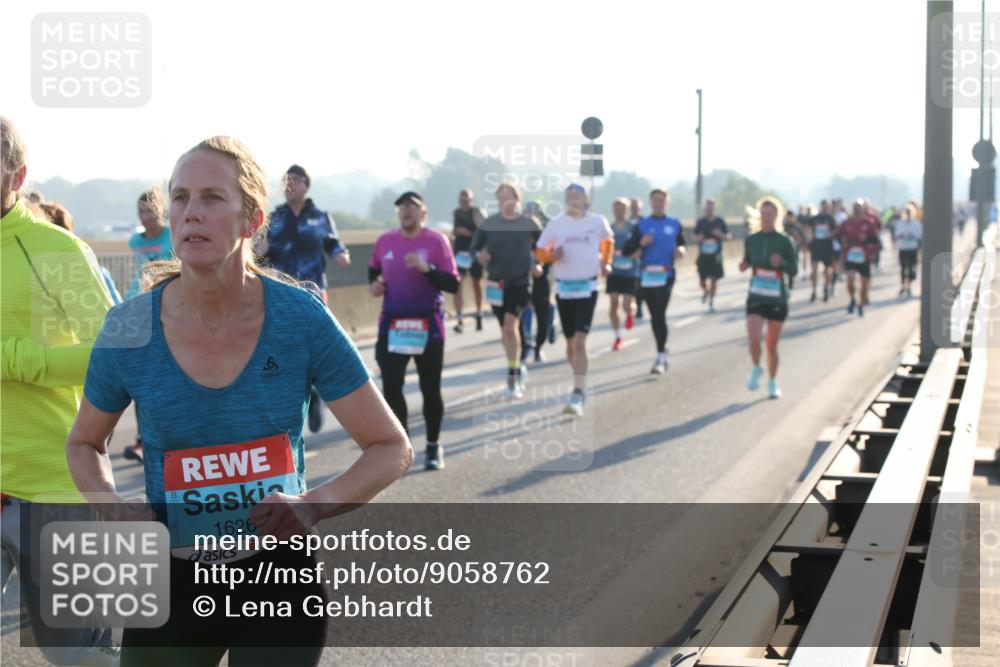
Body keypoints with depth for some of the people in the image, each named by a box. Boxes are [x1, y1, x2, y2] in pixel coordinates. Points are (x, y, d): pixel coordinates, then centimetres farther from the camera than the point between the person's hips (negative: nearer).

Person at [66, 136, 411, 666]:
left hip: (279, 580, -1)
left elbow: (392, 449, -5)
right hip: (171, 583, 1)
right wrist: (112, 507, -11)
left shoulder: (302, 319, -13)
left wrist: (316, 504, -21)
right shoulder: (129, 331, -10)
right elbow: (84, 443, 9)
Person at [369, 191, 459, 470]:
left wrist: (426, 269, -25)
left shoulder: (436, 241, -7)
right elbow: (374, 269, 24)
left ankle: (433, 447, 22)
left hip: (428, 325, -3)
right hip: (392, 324, 3)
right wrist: (374, 283, 3)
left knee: (430, 389, 5)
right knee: (391, 387, -2)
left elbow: (452, 284, -12)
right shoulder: (385, 241, 5)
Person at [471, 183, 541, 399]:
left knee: (511, 325, -18)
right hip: (496, 283, 3)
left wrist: (537, 265, -7)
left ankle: (512, 377, -10)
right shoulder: (488, 224, -1)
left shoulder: (529, 224, -3)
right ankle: (517, 369, 32)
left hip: (520, 282, -3)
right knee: (505, 329, 12)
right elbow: (475, 247, 7)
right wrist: (480, 255, -15)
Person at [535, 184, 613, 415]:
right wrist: (552, 256, -17)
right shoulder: (556, 223, -1)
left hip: (588, 288, -2)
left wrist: (606, 262, 11)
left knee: (580, 341, -14)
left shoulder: (598, 221, 0)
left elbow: (608, 240, 21)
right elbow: (540, 252, 3)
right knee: (570, 343, 11)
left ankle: (577, 397, -17)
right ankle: (581, 384, 35)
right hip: (564, 288, 2)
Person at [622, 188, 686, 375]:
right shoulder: (642, 225, 7)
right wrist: (640, 242, -15)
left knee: (659, 315, -13)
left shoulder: (674, 224, 9)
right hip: (646, 275, 2)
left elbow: (681, 244, 20)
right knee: (655, 316, 10)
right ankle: (662, 352, 26)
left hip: (666, 275, -2)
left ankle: (660, 358, -12)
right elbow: (626, 250, 2)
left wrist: (681, 250, -3)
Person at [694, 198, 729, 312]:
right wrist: (698, 238, -12)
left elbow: (728, 237, 6)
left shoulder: (720, 221, 1)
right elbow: (695, 236, 13)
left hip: (716, 256, 0)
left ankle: (711, 303, 12)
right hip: (703, 255, 0)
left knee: (714, 280, 0)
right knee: (702, 280, 0)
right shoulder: (700, 222, 1)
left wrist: (720, 235, -15)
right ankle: (705, 291, 35)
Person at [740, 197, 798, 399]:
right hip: (755, 298, 1)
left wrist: (781, 263, -24)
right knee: (753, 338, -19)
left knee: (772, 345, 6)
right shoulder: (751, 240, 2)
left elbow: (794, 269, -4)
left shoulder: (784, 242, -5)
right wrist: (744, 265, -7)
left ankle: (772, 382, 27)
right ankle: (756, 368, 11)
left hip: (777, 300, -1)